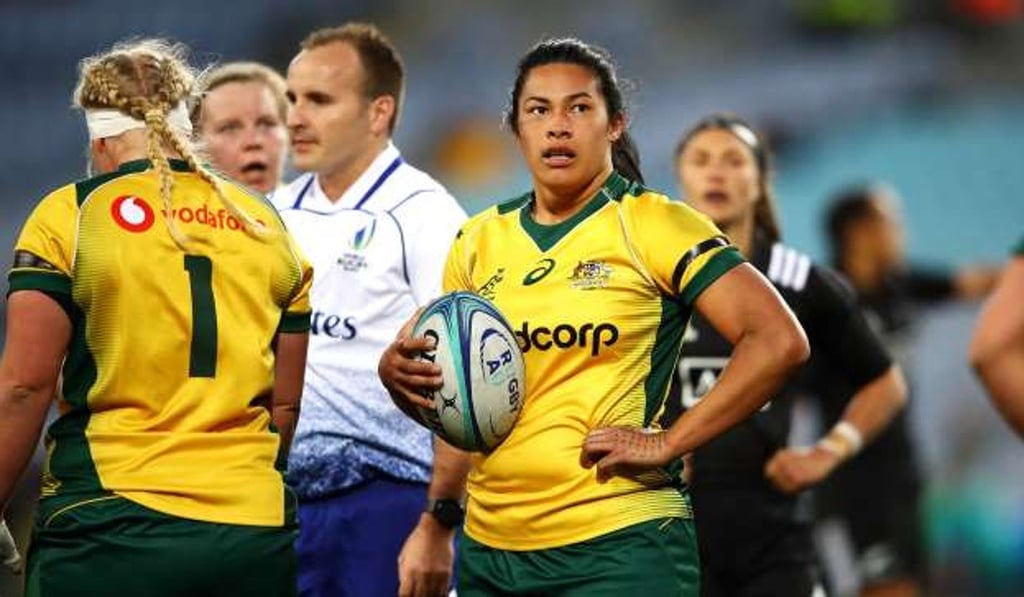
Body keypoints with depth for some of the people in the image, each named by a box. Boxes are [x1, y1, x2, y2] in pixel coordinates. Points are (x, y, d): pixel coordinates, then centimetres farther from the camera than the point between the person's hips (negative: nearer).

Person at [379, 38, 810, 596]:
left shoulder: (652, 225, -7)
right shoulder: (478, 242, 9)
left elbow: (779, 341, -14)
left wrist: (666, 444, -16)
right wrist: (397, 372, -3)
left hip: (618, 547, -5)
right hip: (489, 548, 5)